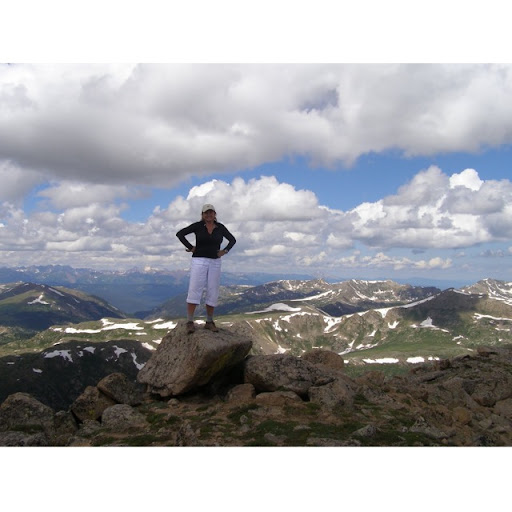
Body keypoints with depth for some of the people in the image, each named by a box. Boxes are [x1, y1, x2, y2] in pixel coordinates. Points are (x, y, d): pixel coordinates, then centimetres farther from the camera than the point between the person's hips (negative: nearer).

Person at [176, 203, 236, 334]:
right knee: (194, 290, -12)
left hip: (214, 263, 3)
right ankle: (190, 322, -10)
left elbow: (232, 240, 16)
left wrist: (225, 251, 2)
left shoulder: (220, 227, 5)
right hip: (199, 261, -3)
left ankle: (209, 322, 14)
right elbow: (179, 234, -4)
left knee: (213, 293, 2)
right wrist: (190, 247, -8)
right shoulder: (198, 225, -3)